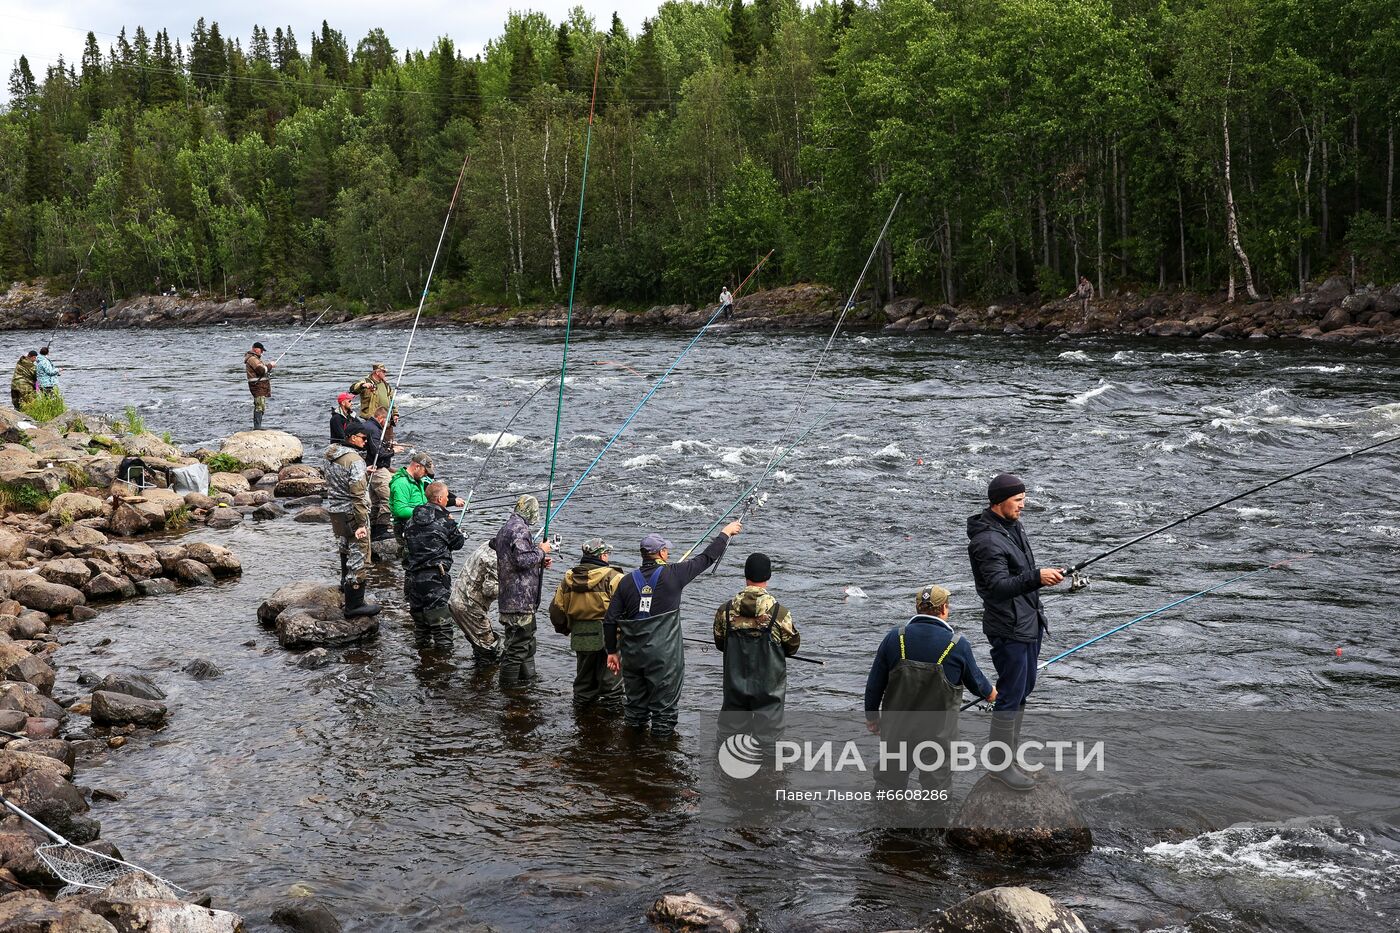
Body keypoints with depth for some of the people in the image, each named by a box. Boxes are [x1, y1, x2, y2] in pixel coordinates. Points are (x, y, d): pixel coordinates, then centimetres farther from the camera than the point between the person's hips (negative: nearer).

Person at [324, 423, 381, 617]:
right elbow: (358, 494, -24)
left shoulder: (331, 456, 5)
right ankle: (355, 603, 0)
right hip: (352, 514, -9)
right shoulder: (355, 460, -22)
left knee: (345, 547, 30)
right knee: (359, 557, -3)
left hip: (334, 510, 9)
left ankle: (346, 583, 50)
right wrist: (361, 524, -22)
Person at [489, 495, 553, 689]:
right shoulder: (520, 529, -16)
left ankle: (526, 680, 31)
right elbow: (523, 560, -25)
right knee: (518, 643, -5)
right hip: (520, 599, -11)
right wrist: (541, 551, -9)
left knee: (527, 640, 21)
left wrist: (539, 562, 18)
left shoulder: (506, 528, 18)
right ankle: (509, 685, 1)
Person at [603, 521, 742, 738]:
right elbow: (706, 558, 3)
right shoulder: (672, 575, -8)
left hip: (632, 655, 4)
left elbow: (610, 620, 2)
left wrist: (612, 651, 12)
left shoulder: (627, 580, 1)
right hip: (664, 657, -4)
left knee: (635, 705, 17)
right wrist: (726, 533, 17)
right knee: (664, 706, 6)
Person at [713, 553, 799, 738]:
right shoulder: (779, 613, -16)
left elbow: (719, 643, 6)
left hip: (735, 683, 3)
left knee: (731, 727, 15)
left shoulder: (726, 610, -8)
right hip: (769, 686, -3)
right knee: (766, 729, 7)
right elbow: (792, 646, -3)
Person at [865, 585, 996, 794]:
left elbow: (875, 683, 0)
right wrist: (990, 693, 30)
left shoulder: (894, 637, -6)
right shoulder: (958, 645, -10)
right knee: (937, 778, 13)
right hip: (938, 733, -2)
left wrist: (871, 715, 14)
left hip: (897, 729, 2)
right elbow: (976, 682, 7)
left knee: (891, 777, 19)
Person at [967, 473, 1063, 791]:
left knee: (1024, 688, 18)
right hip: (1008, 630, -10)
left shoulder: (1014, 527, 10)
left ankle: (1011, 749, 30)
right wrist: (1037, 577, -41)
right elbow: (999, 585, -30)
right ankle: (1001, 764, 4)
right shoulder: (987, 540, -21)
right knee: (1010, 696, -5)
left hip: (1029, 624, 10)